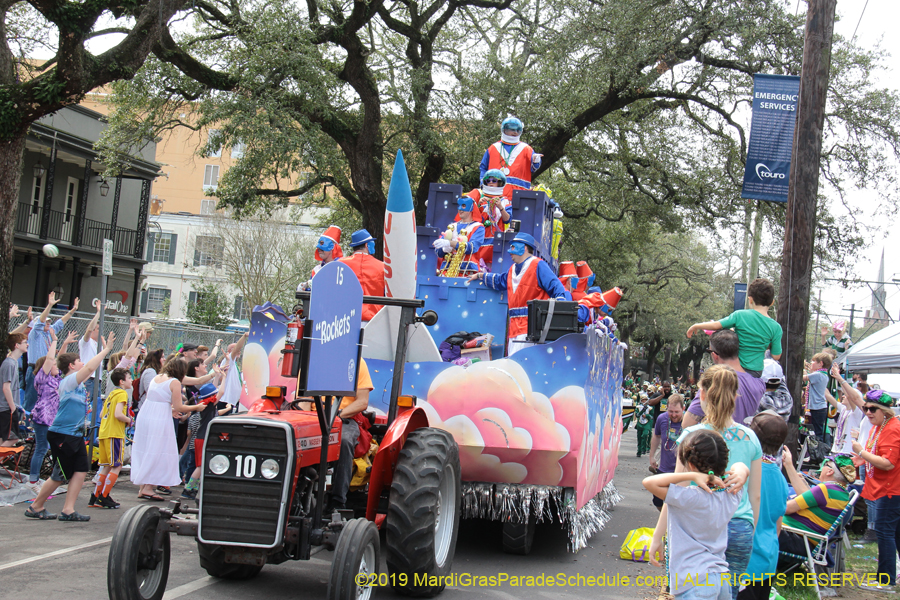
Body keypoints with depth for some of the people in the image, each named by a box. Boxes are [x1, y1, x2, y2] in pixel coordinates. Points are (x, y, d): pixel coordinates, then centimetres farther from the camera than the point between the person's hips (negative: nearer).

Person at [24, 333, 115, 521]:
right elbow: (89, 367, -28)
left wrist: (104, 350, 22)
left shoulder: (76, 382, 12)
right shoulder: (68, 381, -14)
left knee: (81, 471, -1)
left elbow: (91, 369, 27)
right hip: (61, 435, -9)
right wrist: (106, 349, -22)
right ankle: (35, 507, 15)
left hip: (75, 435, 9)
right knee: (60, 476, -1)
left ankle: (68, 511, 2)